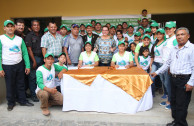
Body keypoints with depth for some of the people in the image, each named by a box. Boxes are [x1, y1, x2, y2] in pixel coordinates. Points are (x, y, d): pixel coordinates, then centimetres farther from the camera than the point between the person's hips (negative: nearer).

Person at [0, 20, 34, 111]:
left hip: (20, 65, 3)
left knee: (21, 84, 12)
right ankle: (11, 103, 26)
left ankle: (22, 101, 27)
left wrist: (27, 66, 1)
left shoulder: (20, 39, 7)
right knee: (10, 85, 9)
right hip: (7, 66, -3)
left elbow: (25, 53, 6)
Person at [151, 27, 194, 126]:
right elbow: (168, 63, 21)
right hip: (173, 78, 7)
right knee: (173, 101, 15)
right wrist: (157, 72, 18)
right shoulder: (174, 49, 14)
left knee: (181, 104, 0)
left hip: (184, 80, -7)